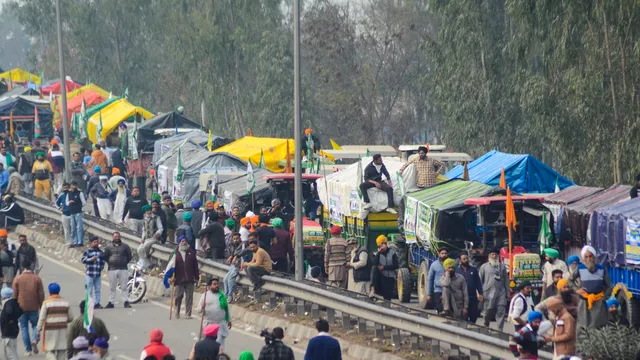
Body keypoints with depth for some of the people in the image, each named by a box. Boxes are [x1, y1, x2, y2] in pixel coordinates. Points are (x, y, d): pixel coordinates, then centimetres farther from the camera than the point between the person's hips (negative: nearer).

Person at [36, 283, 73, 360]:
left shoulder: (46, 303, -8)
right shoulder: (65, 303, 2)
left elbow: (41, 319, -10)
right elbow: (70, 318, 7)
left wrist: (38, 331, -3)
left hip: (50, 331, -3)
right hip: (62, 331, 3)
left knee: (50, 351, 3)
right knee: (62, 352, 9)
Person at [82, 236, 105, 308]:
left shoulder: (100, 252, 13)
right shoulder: (88, 251, -3)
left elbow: (103, 261, 19)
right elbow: (83, 260, -8)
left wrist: (101, 267, 5)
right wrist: (90, 259, -22)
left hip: (98, 274, 5)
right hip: (89, 274, -5)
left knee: (97, 290, 7)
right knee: (89, 290, -3)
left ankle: (97, 303, 12)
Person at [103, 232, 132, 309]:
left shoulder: (125, 246, 7)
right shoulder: (109, 247, 8)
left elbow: (130, 256, 11)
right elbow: (105, 257, 13)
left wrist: (125, 262, 5)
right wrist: (110, 263, 6)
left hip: (123, 269, -1)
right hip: (112, 270, 1)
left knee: (124, 286, -2)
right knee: (112, 287, 3)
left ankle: (126, 302, -2)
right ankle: (111, 302, 7)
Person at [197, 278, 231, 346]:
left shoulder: (222, 295, 9)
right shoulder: (205, 295, 2)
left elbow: (227, 308, 15)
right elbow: (199, 310, 0)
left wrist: (229, 320, 14)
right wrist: (202, 308, -23)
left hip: (221, 324, 1)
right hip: (209, 323, -1)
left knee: (220, 343, -3)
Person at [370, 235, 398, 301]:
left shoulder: (392, 252, 3)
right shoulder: (377, 254, 3)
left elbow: (396, 266, -4)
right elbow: (375, 264, -16)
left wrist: (384, 267, -11)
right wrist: (379, 252, -18)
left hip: (390, 278, 0)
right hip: (381, 277, 0)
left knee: (388, 297, -6)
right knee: (374, 268, -29)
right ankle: (373, 288, -36)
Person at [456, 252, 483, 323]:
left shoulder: (473, 270, 10)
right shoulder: (457, 271, 4)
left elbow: (478, 282, 9)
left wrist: (480, 294, 0)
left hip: (473, 297, 2)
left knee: (474, 316, 4)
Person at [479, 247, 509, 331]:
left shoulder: (502, 267, 14)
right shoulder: (484, 266, 8)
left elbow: (506, 280, 15)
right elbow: (480, 280, 6)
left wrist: (507, 292, 9)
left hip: (501, 292, 2)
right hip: (489, 293, -2)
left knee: (501, 311, -7)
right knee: (489, 311, 3)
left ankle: (500, 330, -8)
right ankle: (486, 327, 26)